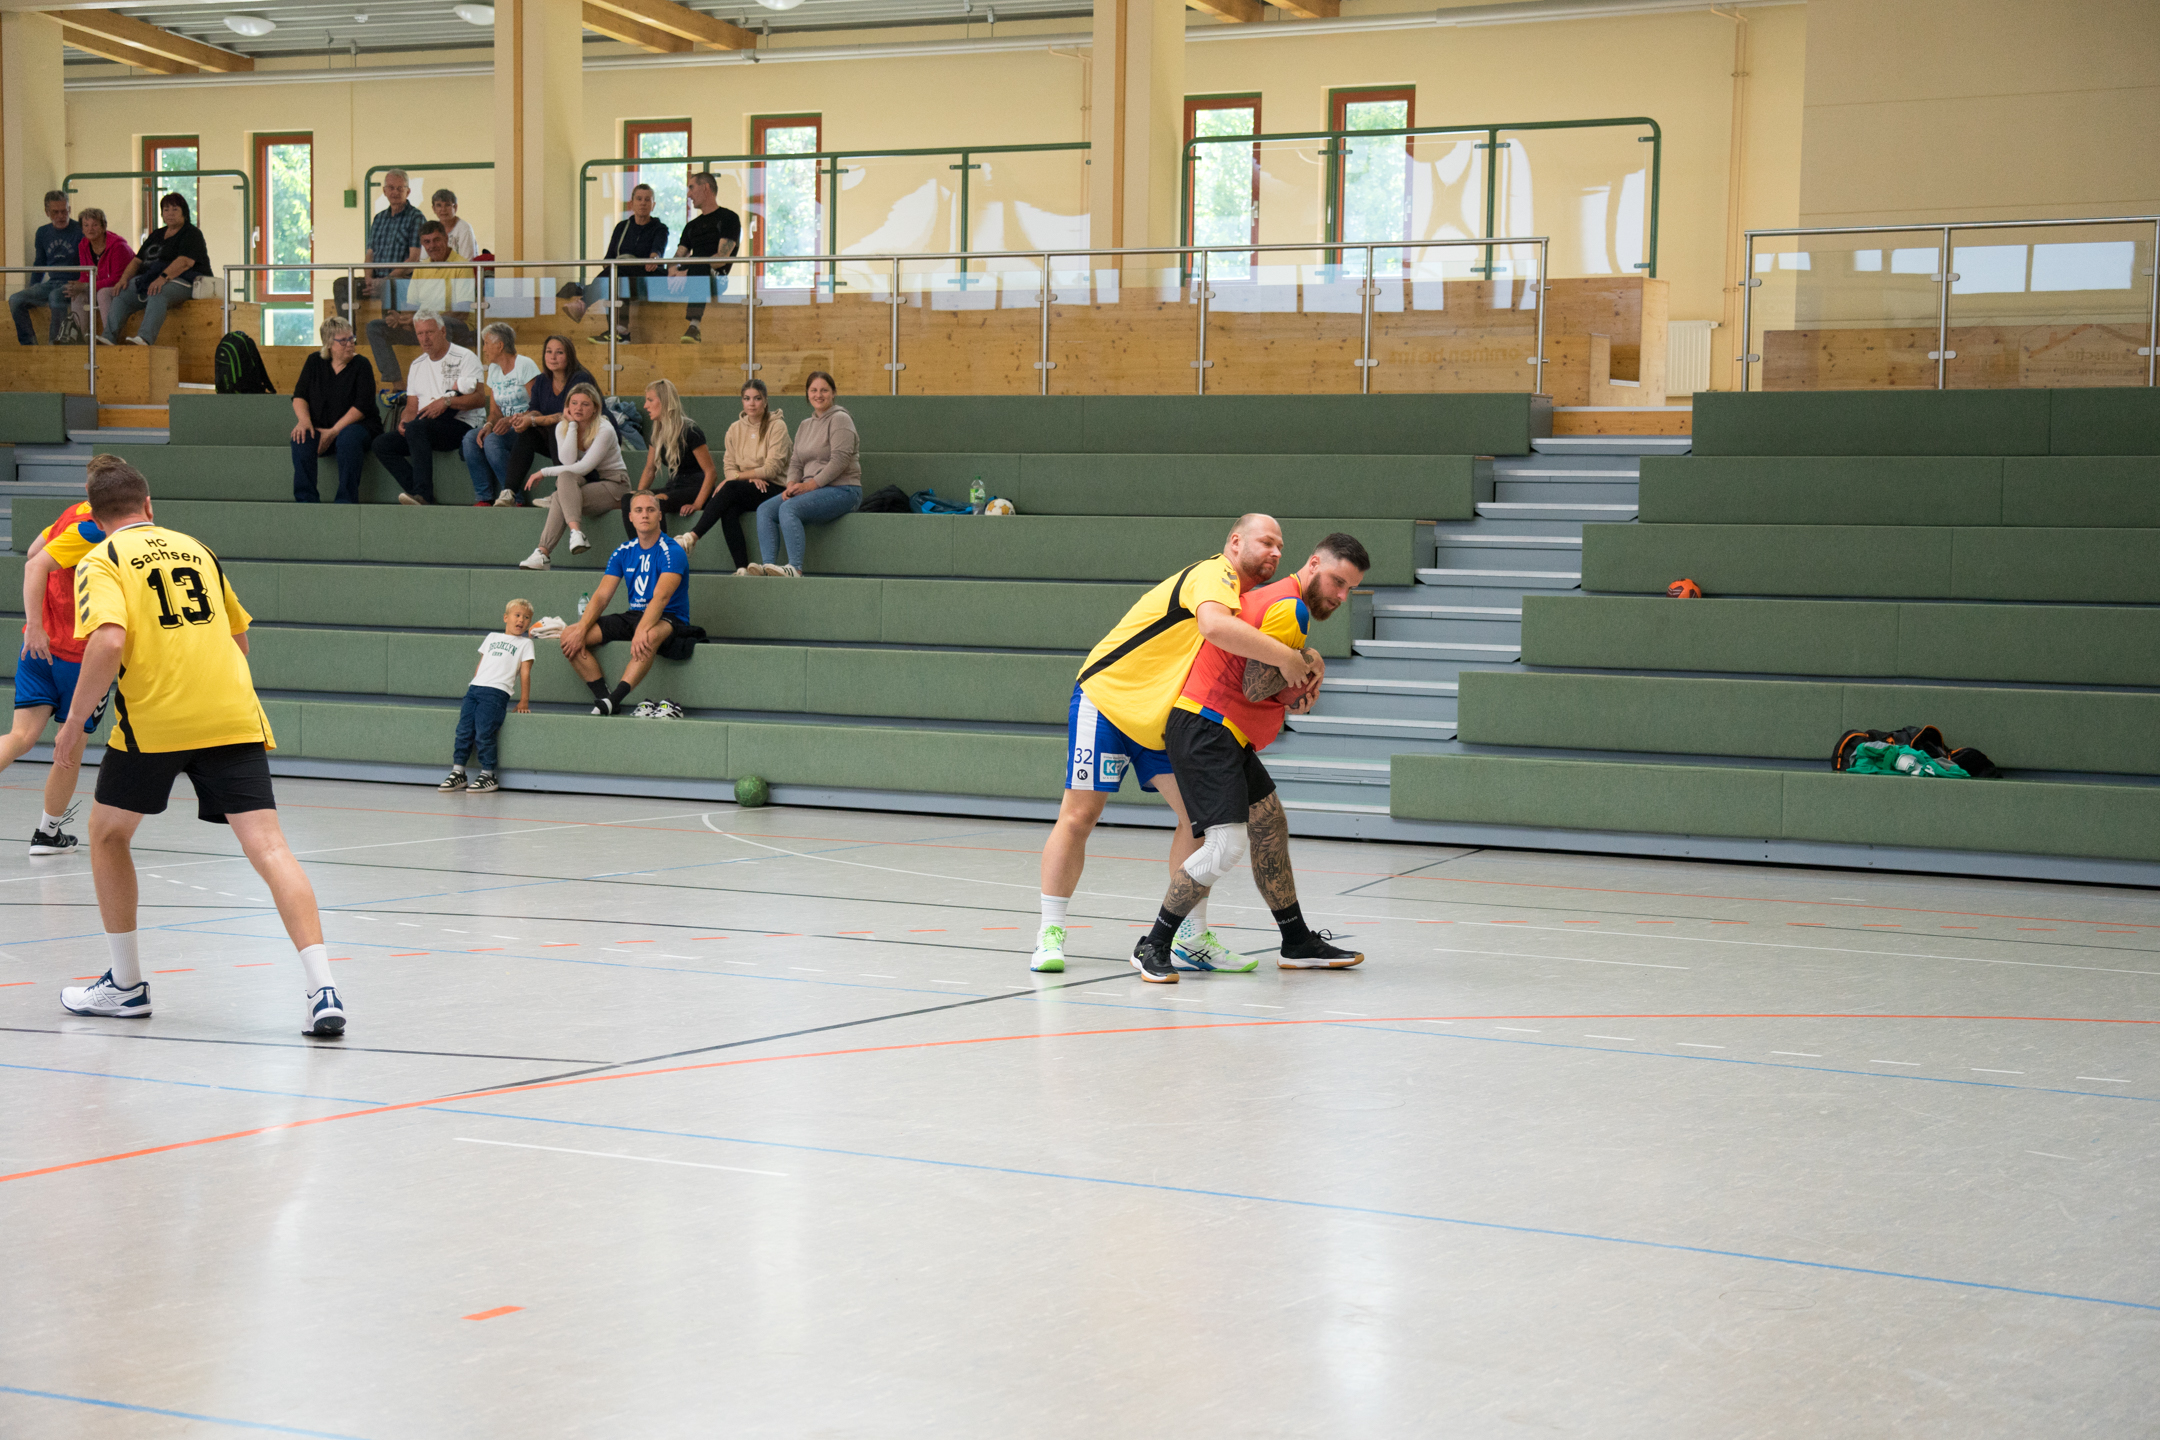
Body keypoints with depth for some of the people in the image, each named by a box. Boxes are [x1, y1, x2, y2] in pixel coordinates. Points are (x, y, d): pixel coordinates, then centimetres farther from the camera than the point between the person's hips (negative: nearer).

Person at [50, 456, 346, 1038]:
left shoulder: (101, 562, 3)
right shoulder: (195, 548, 19)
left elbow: (109, 641, -15)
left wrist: (74, 722, -6)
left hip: (152, 720, -3)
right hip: (234, 715, 3)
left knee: (108, 834, 21)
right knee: (267, 847, -5)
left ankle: (126, 984, 27)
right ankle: (322, 990, -20)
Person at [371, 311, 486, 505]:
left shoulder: (465, 357, 1)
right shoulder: (417, 365, 22)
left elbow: (480, 398, -12)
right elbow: (412, 406, 19)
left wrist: (446, 402, -26)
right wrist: (404, 421, -5)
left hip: (461, 427, -7)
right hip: (424, 428, 7)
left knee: (416, 427, -35)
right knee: (382, 443, -15)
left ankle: (423, 494, -39)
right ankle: (420, 496, -27)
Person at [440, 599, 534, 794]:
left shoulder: (525, 643, 12)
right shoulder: (492, 638, 24)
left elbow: (525, 673, 6)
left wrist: (524, 702, 1)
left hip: (496, 692, -5)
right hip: (475, 688, 5)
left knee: (484, 734, -15)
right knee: (463, 730, -5)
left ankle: (488, 775, -7)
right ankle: (458, 772, 1)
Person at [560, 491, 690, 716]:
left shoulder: (672, 552, -12)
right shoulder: (623, 552, 7)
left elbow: (660, 598, -26)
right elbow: (601, 596, 2)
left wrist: (642, 630, -42)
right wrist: (581, 631, -13)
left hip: (668, 620, -7)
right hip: (633, 614, 7)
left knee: (649, 636, -44)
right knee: (569, 636, -11)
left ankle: (614, 699, -44)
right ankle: (603, 698, -21)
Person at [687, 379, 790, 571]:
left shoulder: (777, 426, -3)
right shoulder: (735, 429, 12)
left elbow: (772, 468, -10)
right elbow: (729, 467, 8)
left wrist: (737, 476, -11)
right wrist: (752, 477, -12)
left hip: (773, 488, -4)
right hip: (746, 490, 4)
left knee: (730, 488, -31)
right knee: (729, 511, -30)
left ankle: (693, 537, -35)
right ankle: (743, 569, -36)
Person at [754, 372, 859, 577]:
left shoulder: (840, 419, -5)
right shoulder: (805, 425, 20)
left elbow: (840, 460, -15)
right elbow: (795, 462, 16)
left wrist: (811, 485, -18)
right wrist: (791, 485, -5)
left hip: (842, 489, -8)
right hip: (811, 489, 8)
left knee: (789, 508, -30)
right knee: (765, 510, -11)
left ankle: (795, 568, -37)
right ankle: (769, 565, -25)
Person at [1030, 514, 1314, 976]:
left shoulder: (1243, 598, 9)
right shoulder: (1215, 574, -19)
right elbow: (1214, 626, -42)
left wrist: (1294, 686, -10)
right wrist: (1284, 657, -38)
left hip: (1161, 717, 9)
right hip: (1107, 697, -9)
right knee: (1079, 815, -7)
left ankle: (1192, 938, 4)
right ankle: (1050, 934, 2)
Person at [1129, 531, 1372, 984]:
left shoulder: (1277, 600, 19)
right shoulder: (1290, 608, -14)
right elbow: (1255, 687, -20)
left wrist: (1299, 686, 4)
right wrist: (1308, 662, -8)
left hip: (1228, 738, 11)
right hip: (1205, 730, -11)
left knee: (1270, 828, 16)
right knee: (1226, 845, -18)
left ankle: (1298, 944, 26)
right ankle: (1152, 948, -9)